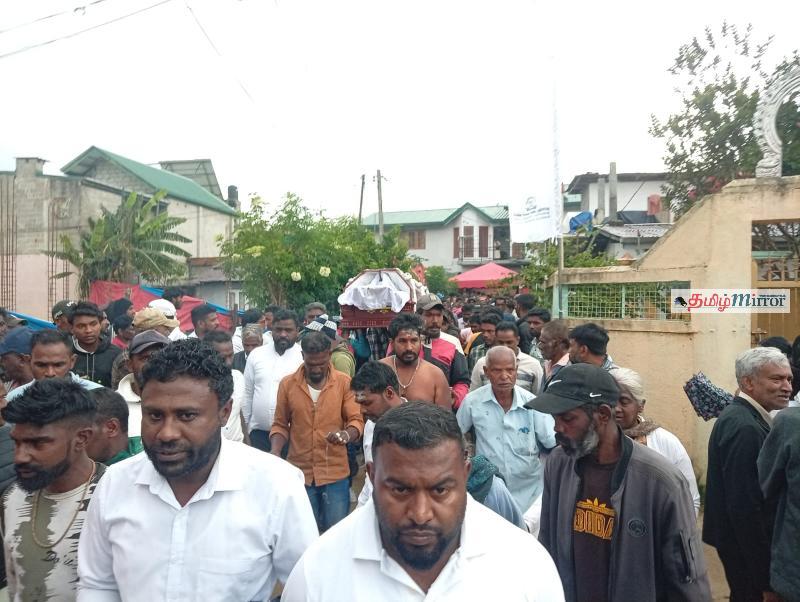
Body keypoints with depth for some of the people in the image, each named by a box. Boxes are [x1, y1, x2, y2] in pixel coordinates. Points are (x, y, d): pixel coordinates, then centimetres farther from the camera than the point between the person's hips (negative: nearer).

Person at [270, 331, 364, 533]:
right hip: (300, 473, 1)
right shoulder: (287, 384, -2)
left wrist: (346, 434, -29)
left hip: (335, 473, -1)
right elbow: (280, 425, 6)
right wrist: (275, 451, -12)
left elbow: (357, 420, -7)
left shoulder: (344, 382, -6)